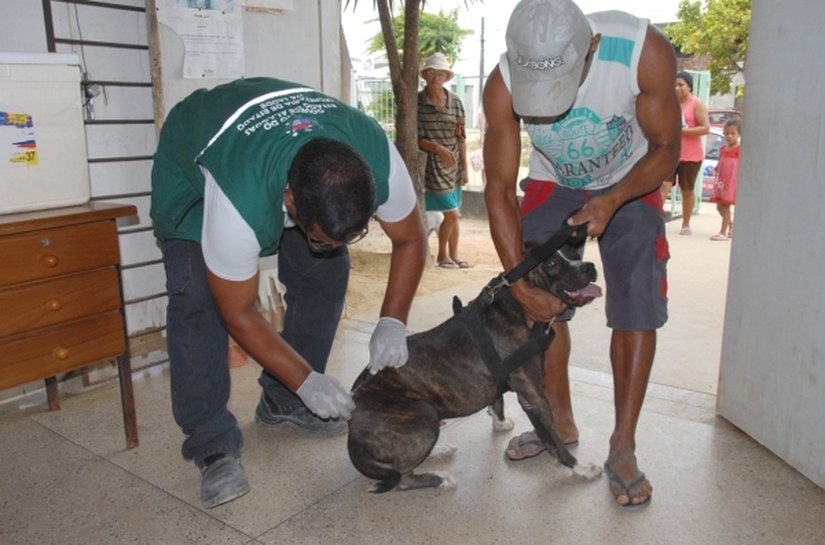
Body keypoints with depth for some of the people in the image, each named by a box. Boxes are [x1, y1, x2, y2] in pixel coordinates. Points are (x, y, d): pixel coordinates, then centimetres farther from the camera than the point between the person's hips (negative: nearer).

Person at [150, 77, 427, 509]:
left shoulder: (379, 159, -34)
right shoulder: (241, 203, -45)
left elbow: (410, 239, -15)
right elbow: (237, 313, -29)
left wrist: (392, 322, -25)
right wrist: (308, 380, -28)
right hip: (190, 162, -4)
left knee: (326, 271, -6)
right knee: (196, 296, -21)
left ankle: (284, 403, 11)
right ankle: (212, 443, -9)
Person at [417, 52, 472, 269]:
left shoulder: (455, 102, 6)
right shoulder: (417, 102, -4)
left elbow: (461, 138, 8)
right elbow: (416, 138, -7)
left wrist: (464, 167, 5)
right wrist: (438, 148, -21)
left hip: (453, 164, 4)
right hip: (432, 164, -4)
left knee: (453, 215, 8)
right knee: (452, 214, -8)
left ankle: (453, 255, 19)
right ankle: (442, 255, 10)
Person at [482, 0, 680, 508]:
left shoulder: (644, 52, -33)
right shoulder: (503, 86, -29)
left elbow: (665, 149, -17)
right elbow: (499, 189, -20)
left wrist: (613, 200, -34)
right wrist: (520, 281, -25)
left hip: (631, 184, -1)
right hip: (552, 185, 2)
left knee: (637, 309, -9)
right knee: (542, 302, -1)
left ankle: (623, 448, 3)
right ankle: (562, 422, 19)